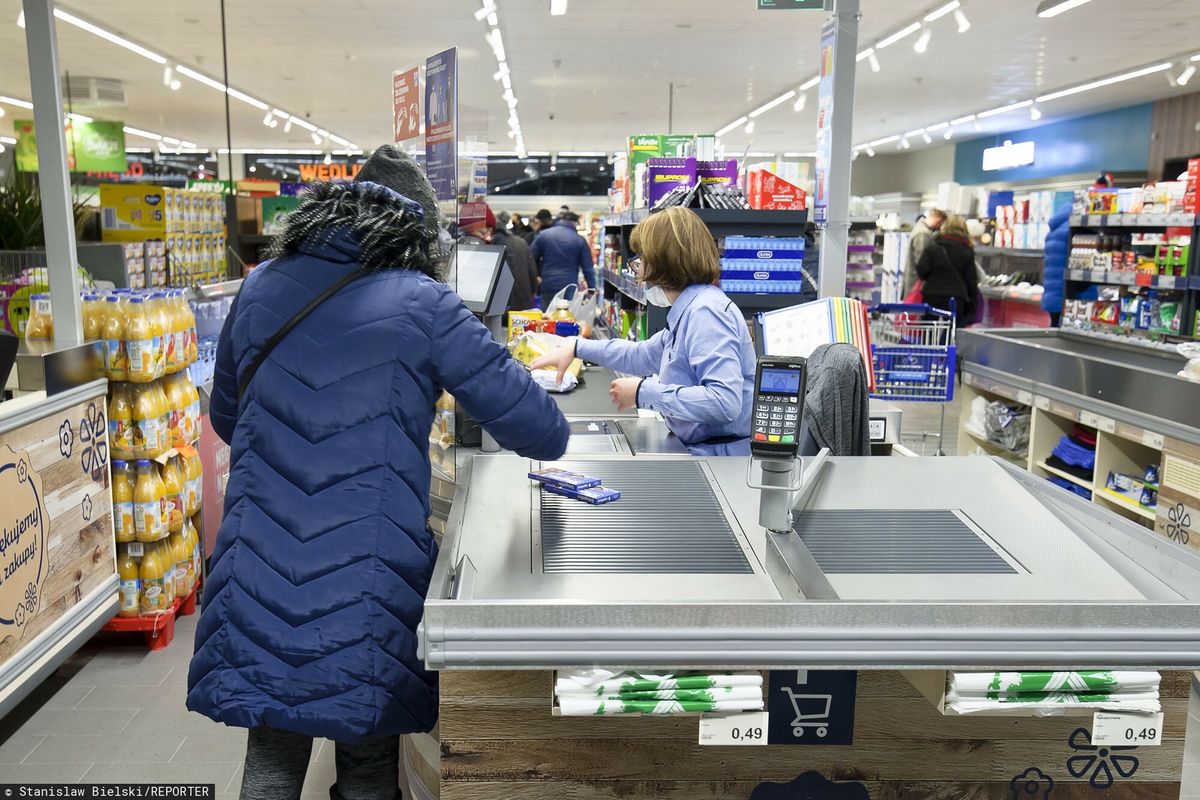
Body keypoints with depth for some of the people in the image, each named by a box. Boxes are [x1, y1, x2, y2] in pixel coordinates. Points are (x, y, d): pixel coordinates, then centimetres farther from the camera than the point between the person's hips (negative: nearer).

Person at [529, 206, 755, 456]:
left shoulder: (705, 312, -20)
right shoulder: (686, 312, 12)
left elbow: (725, 402, -31)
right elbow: (643, 355, 29)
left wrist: (643, 392, -24)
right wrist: (576, 348, 24)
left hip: (723, 454, -9)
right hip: (699, 449, 9)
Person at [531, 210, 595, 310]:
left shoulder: (543, 235, 5)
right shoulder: (580, 240, 1)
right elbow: (588, 268, 0)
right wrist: (592, 290, 4)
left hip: (548, 287, 1)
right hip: (570, 287, -1)